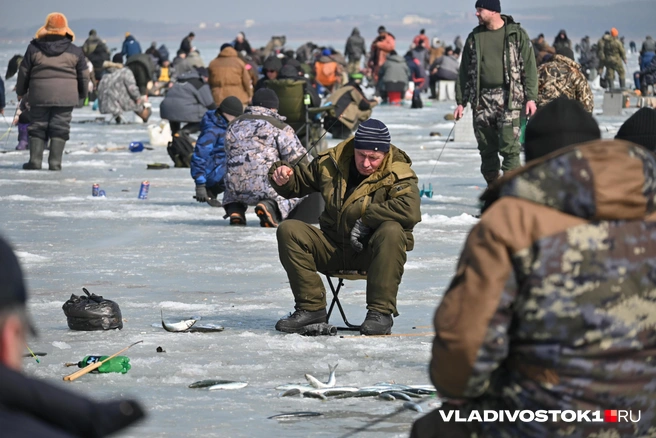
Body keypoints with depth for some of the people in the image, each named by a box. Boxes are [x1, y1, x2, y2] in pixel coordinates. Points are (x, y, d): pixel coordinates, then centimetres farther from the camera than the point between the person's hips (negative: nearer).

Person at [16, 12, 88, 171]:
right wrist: (82, 94, 24)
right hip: (66, 96, 0)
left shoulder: (33, 49, 1)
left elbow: (24, 72, 8)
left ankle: (35, 159, 2)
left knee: (37, 127, 10)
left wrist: (20, 92, 22)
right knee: (60, 128, 3)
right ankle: (55, 162, -3)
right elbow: (84, 75, 9)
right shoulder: (75, 52, 2)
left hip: (39, 95, 0)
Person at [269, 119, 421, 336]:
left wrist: (361, 210, -27)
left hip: (374, 251, -4)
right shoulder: (333, 162, 3)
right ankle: (311, 307, -10)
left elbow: (409, 210, -32)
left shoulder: (397, 176, -11)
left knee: (392, 231, -37)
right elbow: (299, 181, 20)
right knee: (288, 231, -16)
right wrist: (284, 176, -6)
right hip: (334, 248, 4)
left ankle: (380, 312, -30)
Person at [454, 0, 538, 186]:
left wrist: (531, 97, -8)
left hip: (509, 98, -4)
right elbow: (465, 71, 16)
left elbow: (529, 67, 0)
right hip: (482, 99, 4)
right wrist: (461, 102, 10)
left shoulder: (516, 34, 2)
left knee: (509, 146, -12)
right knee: (487, 148, 6)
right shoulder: (474, 38, 13)